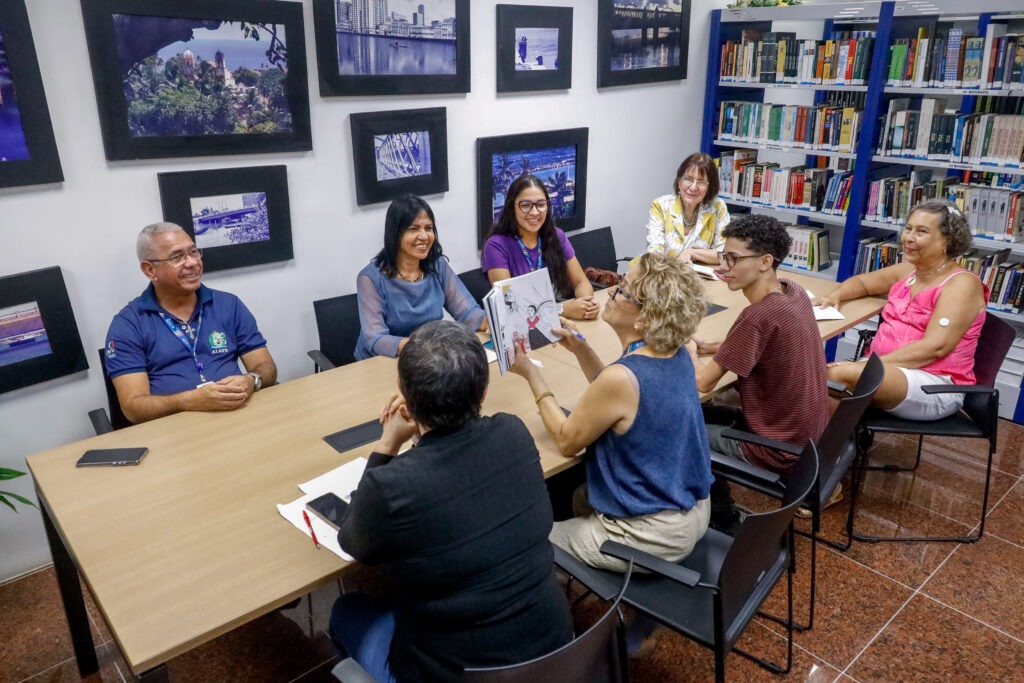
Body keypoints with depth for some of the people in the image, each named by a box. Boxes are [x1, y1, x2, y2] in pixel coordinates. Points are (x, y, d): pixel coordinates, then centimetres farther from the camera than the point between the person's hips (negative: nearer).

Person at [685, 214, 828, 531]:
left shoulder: (759, 316, -29)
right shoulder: (794, 292, -2)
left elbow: (703, 382, -22)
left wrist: (689, 350, -2)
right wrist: (707, 346, 0)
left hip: (777, 450, -8)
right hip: (807, 435, 8)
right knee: (702, 413, 19)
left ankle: (723, 521, 23)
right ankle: (720, 511, 30)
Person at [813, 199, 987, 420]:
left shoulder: (961, 285, -9)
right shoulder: (907, 271, 13)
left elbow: (934, 348, -20)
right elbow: (862, 281, 29)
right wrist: (835, 295, 5)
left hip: (935, 385, -7)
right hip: (884, 369, 7)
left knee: (849, 374, -36)